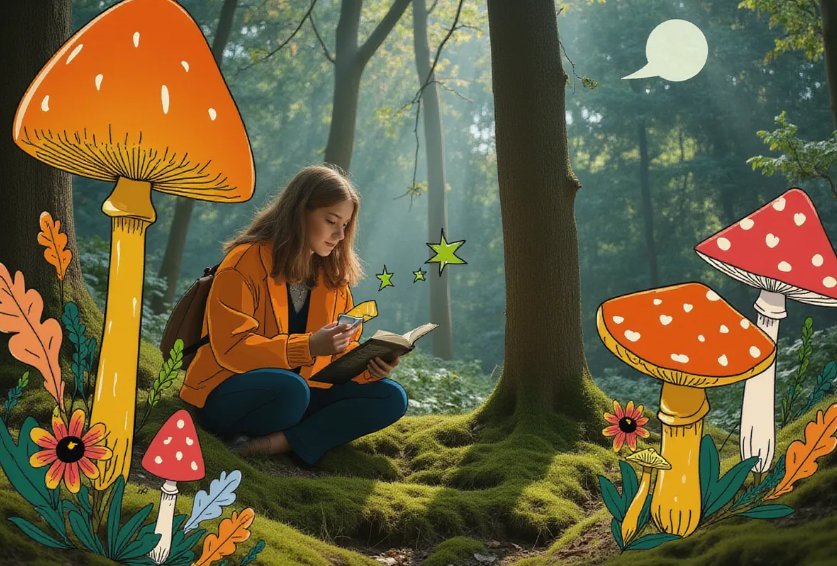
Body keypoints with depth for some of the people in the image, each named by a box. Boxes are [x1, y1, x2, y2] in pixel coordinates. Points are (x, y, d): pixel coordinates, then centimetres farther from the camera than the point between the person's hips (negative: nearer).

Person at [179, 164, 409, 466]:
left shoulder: (335, 274, 9)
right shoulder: (245, 262, -11)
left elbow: (343, 352, 10)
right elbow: (229, 347, -20)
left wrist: (368, 366, -14)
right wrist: (309, 347, -29)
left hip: (298, 394, 7)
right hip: (226, 397, -7)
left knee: (391, 397, -14)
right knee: (290, 387, -40)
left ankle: (272, 444, -24)